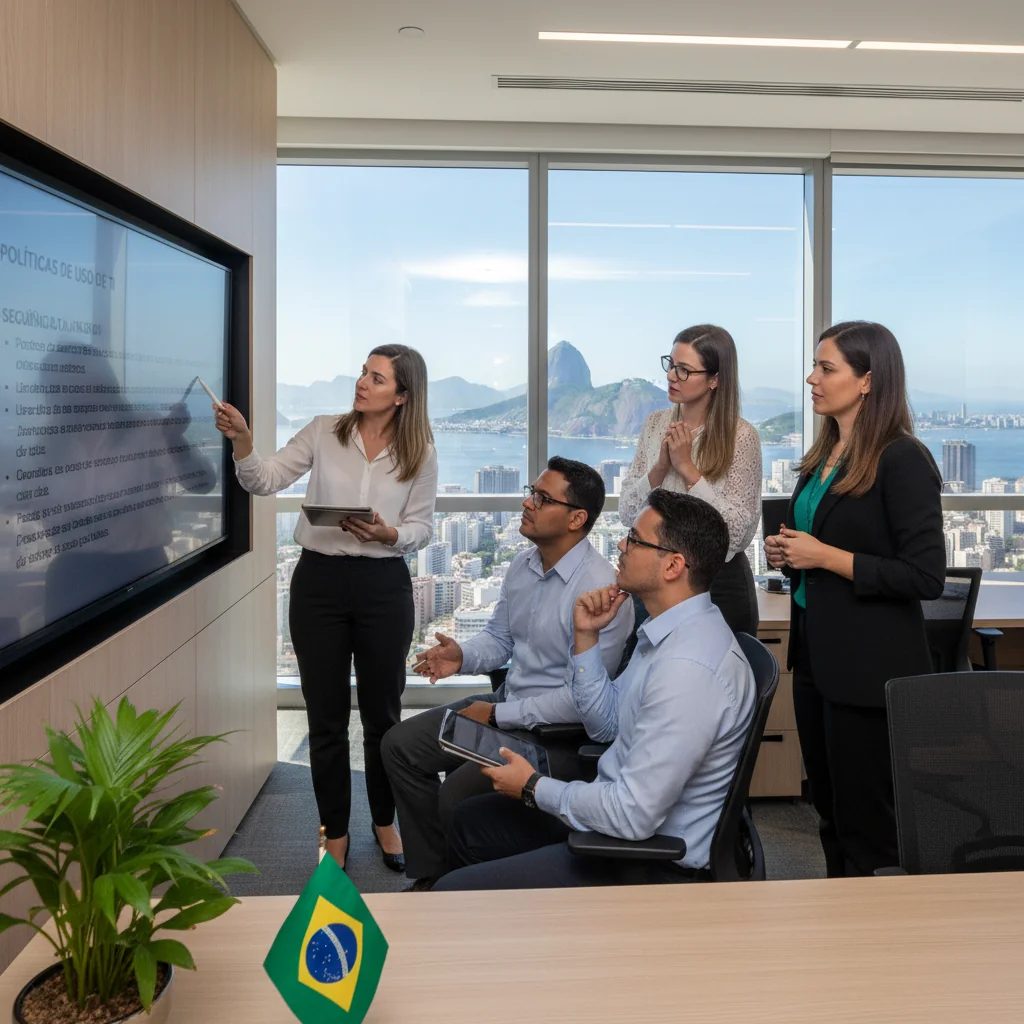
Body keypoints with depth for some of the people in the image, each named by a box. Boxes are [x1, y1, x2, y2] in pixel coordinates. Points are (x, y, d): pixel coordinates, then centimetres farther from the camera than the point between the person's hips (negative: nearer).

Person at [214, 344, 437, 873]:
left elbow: (422, 527, 2)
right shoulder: (324, 432, 0)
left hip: (384, 585, 0)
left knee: (382, 713, 11)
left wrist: (387, 534, -18)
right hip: (319, 580, 0)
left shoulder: (420, 452, 0)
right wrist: (242, 440, -22)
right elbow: (265, 480, -5)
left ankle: (385, 822, 33)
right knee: (325, 716, 8)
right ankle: (334, 831, 26)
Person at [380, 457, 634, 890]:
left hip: (559, 730, -9)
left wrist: (499, 715, -18)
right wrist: (462, 655, -6)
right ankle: (432, 875, 16)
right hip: (507, 701, 9)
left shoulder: (600, 589, -24)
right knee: (400, 744, 3)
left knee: (459, 792, -24)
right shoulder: (522, 565, 4)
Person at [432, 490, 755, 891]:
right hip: (620, 811, 10)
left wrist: (534, 788, -15)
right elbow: (606, 723, 13)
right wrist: (586, 638, -1)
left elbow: (635, 815, -30)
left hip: (654, 862, -10)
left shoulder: (689, 669, -31)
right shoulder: (672, 631, 3)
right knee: (472, 820, 21)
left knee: (451, 894, -10)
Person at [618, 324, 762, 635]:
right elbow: (627, 514, 1)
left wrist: (687, 468, -19)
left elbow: (739, 533, -17)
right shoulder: (655, 424, 2)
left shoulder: (740, 436, -12)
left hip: (718, 585, -4)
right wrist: (659, 468, -15)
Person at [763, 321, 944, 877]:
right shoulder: (823, 456, 10)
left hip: (868, 665, -8)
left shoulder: (903, 460, -15)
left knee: (866, 820, 4)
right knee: (828, 805, 19)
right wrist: (787, 552, 3)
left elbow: (925, 576, -19)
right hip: (815, 652, 8)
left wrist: (825, 556, -19)